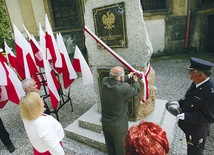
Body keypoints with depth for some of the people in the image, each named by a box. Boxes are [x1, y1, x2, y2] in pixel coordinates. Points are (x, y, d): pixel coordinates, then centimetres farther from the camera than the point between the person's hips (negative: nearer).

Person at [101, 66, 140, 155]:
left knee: (110, 147, 27)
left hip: (105, 123, 6)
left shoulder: (104, 81, -15)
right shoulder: (125, 88, -30)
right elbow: (136, 91, -8)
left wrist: (129, 76, 18)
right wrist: (136, 81, 13)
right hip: (118, 126, -5)